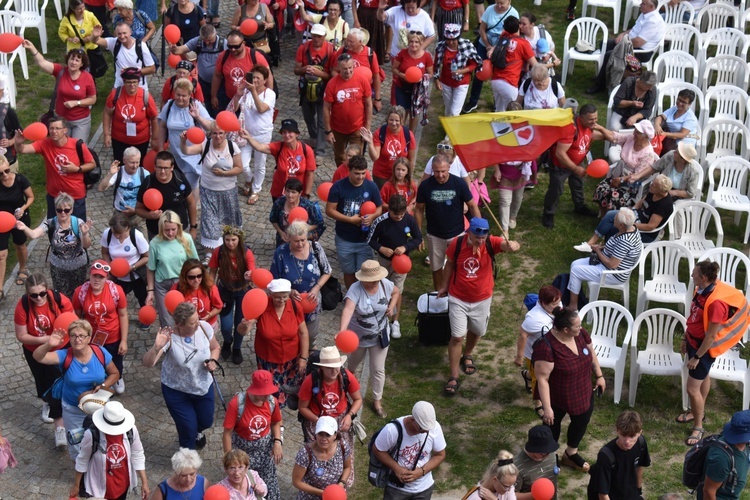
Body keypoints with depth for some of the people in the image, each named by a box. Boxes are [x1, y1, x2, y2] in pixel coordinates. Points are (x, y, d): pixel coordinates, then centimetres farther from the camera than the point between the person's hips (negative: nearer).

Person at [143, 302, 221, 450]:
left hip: (203, 386, 3)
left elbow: (215, 347, 0)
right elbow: (147, 363, -37)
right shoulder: (169, 337, -31)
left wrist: (213, 361, -20)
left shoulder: (204, 327, -21)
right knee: (188, 429, 5)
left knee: (206, 422, 22)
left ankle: (197, 431, 62)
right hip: (176, 390, -3)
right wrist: (157, 347, -56)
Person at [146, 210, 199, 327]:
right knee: (167, 324, 7)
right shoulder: (155, 243, -15)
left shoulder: (186, 239, -12)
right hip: (163, 285, -1)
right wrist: (150, 291, 0)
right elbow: (150, 269, -3)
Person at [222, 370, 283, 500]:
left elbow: (276, 422, 7)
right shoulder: (236, 404, -26)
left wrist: (278, 442, -7)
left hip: (266, 447, 3)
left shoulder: (272, 401, -13)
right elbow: (227, 433, -18)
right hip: (242, 449, -3)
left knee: (269, 482, 13)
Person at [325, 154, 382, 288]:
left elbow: (379, 208, 3)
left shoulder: (371, 186, -7)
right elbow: (329, 210, -11)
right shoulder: (338, 187, -12)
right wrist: (350, 219, -19)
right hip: (344, 240, 0)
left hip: (365, 239, 0)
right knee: (348, 272, 16)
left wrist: (372, 217, -20)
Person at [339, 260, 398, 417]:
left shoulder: (385, 284, -17)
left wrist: (392, 306, -12)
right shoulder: (355, 289, -31)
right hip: (358, 337, -2)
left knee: (378, 370, 10)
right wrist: (342, 331, -62)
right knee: (353, 364, 26)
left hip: (380, 336, 2)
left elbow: (396, 292, 7)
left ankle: (377, 401, 28)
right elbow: (348, 309, -47)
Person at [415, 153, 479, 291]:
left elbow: (472, 206, -7)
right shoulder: (425, 186, -14)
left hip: (457, 234, -1)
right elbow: (419, 209, -3)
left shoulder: (459, 184, -16)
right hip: (435, 236, 1)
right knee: (436, 268, 14)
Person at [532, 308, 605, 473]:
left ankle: (571, 454, 49)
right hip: (557, 397, -7)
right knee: (552, 425, 18)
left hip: (583, 393, 7)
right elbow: (542, 379, -29)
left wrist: (599, 376, 12)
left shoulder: (581, 334, -15)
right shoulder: (546, 347, -35)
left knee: (581, 421, 23)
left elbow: (591, 353, 6)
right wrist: (547, 408, -27)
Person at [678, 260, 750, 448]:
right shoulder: (702, 290, -8)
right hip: (693, 339, 8)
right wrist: (685, 339, 16)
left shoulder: (716, 301, -34)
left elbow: (711, 336, -27)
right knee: (703, 377, 28)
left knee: (692, 388, 1)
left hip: (704, 347, -8)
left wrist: (697, 357, -19)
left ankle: (698, 427, 19)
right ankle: (698, 412, 47)